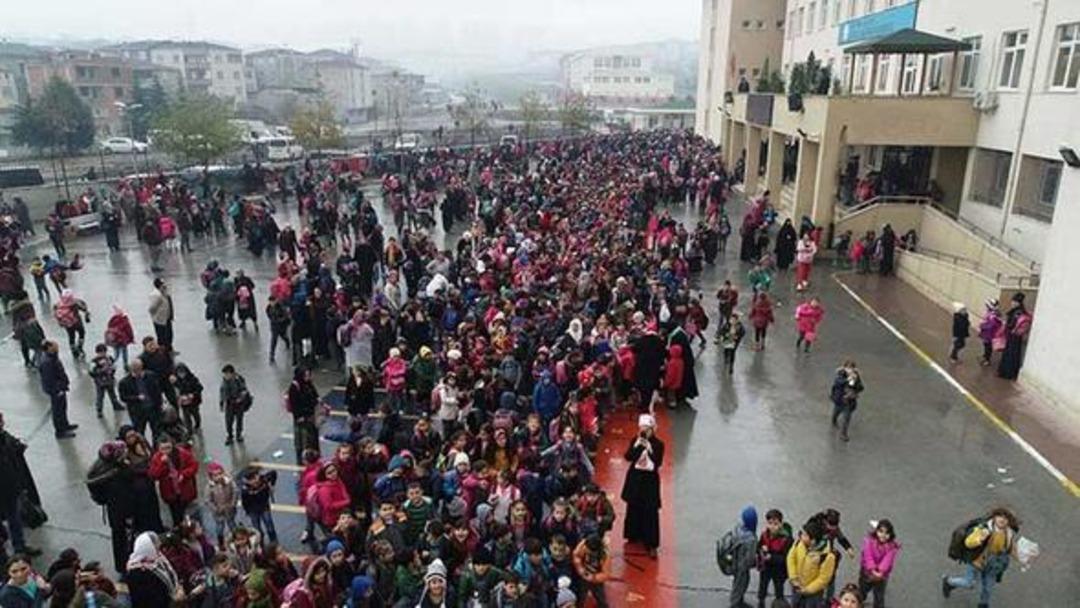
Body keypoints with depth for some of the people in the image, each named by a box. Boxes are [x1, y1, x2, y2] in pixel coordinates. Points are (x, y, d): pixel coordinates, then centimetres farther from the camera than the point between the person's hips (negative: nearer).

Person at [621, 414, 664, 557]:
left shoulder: (658, 444, -8)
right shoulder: (635, 441, -1)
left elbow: (658, 462, -16)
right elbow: (628, 457, -10)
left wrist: (649, 449, -26)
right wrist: (637, 445, -22)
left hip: (650, 480, -3)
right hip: (635, 478, 3)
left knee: (650, 512, -3)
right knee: (633, 509, 13)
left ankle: (651, 544, 1)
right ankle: (633, 536, 31)